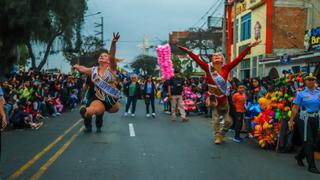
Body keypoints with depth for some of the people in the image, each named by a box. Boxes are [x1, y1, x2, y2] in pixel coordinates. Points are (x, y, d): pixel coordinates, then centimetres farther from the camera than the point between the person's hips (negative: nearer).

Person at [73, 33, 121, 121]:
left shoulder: (111, 68, -3)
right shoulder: (93, 70, 8)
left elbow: (112, 56, -23)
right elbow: (81, 69, 25)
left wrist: (113, 43, -40)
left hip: (112, 99, 2)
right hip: (99, 100, -2)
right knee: (90, 110, -32)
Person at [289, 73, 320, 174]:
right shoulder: (301, 93, -1)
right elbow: (295, 108, -4)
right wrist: (291, 121, -7)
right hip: (305, 119, -4)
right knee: (308, 141, -4)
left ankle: (299, 157, 37)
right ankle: (311, 166, 3)